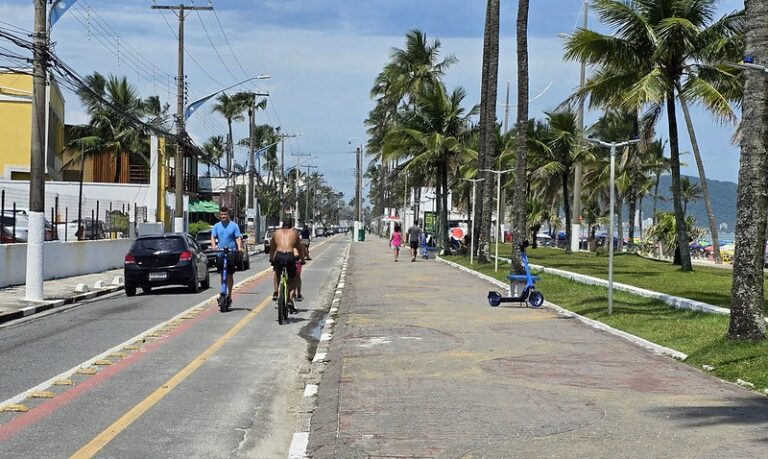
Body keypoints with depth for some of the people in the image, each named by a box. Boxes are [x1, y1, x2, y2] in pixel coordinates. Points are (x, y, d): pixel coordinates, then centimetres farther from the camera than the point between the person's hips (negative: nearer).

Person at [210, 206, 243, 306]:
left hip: (231, 253, -2)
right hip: (220, 253, 2)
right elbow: (213, 237, 1)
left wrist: (239, 247, -20)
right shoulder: (216, 226, 9)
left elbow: (238, 238, -1)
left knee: (229, 275, -2)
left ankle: (229, 295, 4)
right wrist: (213, 245, -19)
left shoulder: (234, 226, 3)